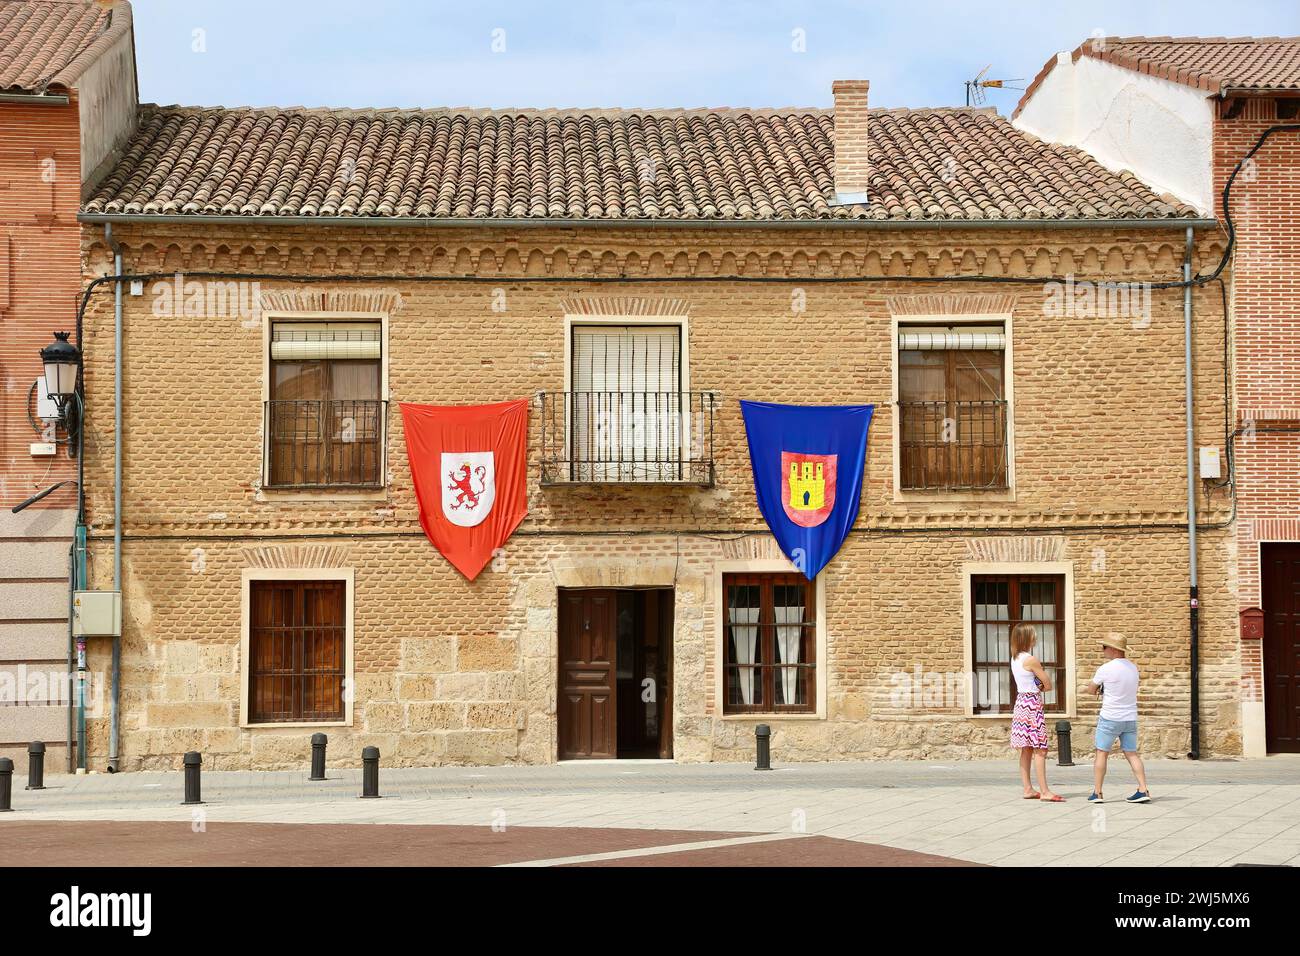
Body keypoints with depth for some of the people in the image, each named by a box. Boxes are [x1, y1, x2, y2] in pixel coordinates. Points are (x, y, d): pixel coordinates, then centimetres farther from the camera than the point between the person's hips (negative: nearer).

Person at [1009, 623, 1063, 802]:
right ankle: (1045, 791, -9)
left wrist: (1038, 686, -1)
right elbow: (1049, 684, -10)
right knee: (1040, 750, -8)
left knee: (1027, 750, 11)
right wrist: (1042, 686, 9)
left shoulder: (1014, 658, 9)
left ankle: (1028, 789, 13)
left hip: (1020, 703, 9)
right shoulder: (1031, 660, -16)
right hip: (1033, 705, -9)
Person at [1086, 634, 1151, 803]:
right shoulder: (1133, 667, 7)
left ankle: (1097, 793, 4)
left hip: (1110, 718, -5)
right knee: (1132, 754, 9)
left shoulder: (1105, 669, -13)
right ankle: (1143, 790, -1)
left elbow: (1091, 690, -2)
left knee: (1101, 753, 4)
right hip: (1130, 718, 5)